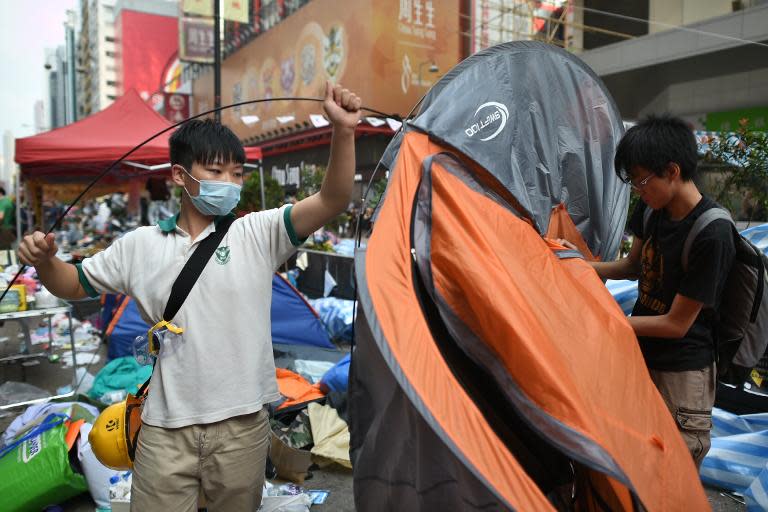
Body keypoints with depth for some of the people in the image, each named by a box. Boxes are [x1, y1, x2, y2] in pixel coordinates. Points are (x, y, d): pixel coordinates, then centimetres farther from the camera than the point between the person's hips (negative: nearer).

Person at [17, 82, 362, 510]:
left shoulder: (258, 233, -4)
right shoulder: (141, 245, 4)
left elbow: (332, 202, -15)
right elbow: (75, 285, 15)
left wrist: (343, 132, -30)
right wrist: (44, 261, -7)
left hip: (242, 424, 0)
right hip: (165, 427, 1)